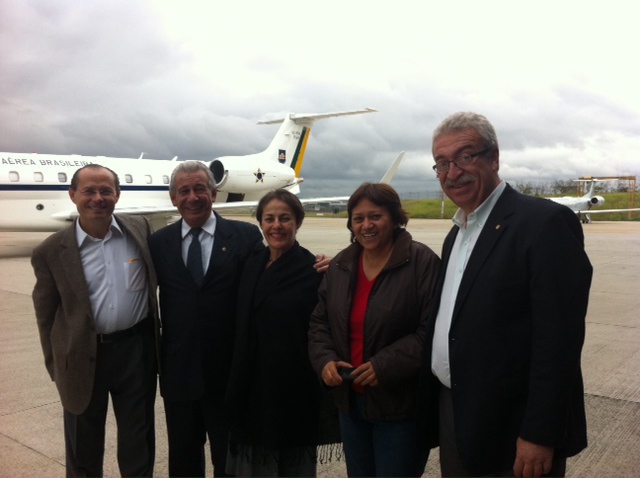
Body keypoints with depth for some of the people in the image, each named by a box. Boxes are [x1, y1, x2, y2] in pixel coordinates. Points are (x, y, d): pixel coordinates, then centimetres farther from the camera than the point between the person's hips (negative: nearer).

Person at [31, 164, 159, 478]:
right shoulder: (52, 251, -8)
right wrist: (57, 366, 4)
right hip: (83, 357, -1)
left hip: (137, 349, 1)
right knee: (83, 449, 17)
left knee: (138, 442, 16)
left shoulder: (140, 229, -4)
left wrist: (154, 333, 8)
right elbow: (46, 314, 1)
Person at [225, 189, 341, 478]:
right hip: (253, 386, 5)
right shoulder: (252, 265, 5)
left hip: (295, 389, -5)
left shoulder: (315, 271, -13)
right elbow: (243, 328, 10)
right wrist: (237, 385, 10)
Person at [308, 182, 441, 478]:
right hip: (350, 401, 6)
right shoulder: (340, 266, 6)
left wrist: (385, 366, -23)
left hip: (401, 405, -6)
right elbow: (319, 323, 11)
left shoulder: (422, 262, -14)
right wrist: (325, 360, -7)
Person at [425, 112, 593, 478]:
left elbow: (559, 337, -20)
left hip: (512, 431, -7)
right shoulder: (458, 233, 10)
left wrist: (540, 435, -20)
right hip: (456, 417, 8)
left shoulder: (545, 222, -16)